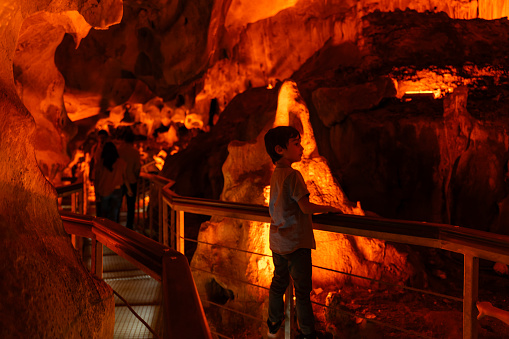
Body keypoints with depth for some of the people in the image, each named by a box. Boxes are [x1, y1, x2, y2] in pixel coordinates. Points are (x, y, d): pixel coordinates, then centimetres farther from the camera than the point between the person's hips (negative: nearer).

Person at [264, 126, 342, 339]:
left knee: (279, 282, 21)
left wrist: (319, 209, 16)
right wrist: (329, 208, -6)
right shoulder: (293, 175, -20)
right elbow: (306, 207, -20)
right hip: (295, 243, -8)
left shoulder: (275, 174, 6)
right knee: (302, 289, 4)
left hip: (277, 241, 8)